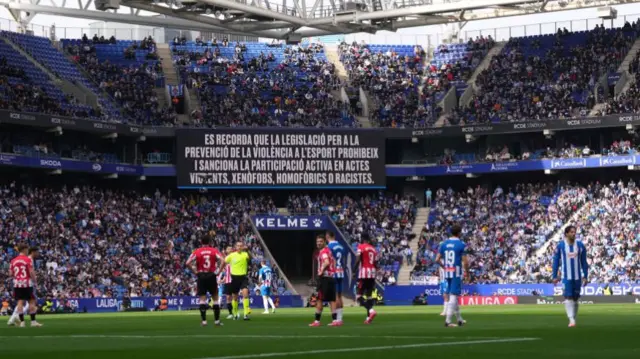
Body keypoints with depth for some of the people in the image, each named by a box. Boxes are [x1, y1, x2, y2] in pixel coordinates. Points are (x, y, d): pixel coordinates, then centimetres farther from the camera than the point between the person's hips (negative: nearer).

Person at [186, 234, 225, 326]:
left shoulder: (197, 252, 1)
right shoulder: (214, 251, 0)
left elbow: (188, 263, -9)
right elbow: (222, 261, -12)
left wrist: (195, 271, -1)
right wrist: (217, 271, -3)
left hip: (201, 276, 0)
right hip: (211, 275, 0)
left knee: (202, 299, 3)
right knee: (215, 298, 10)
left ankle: (204, 320, -3)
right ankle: (217, 320, 9)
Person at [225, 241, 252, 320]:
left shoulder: (245, 254, -4)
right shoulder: (232, 255, 1)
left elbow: (250, 257, -26)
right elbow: (224, 261, 15)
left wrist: (247, 250, -41)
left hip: (243, 277, -2)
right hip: (234, 277, 2)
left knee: (245, 293, -22)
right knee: (234, 297, 10)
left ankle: (246, 313, -23)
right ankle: (235, 314, 28)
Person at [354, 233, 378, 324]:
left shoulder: (361, 247, -3)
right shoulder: (373, 249, 16)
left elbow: (358, 260, -15)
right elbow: (376, 264, 16)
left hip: (364, 274, -6)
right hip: (372, 274, 6)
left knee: (359, 296, -3)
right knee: (369, 295, 12)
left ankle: (371, 310, -24)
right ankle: (368, 318, 8)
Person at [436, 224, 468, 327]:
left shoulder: (444, 244, 6)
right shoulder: (461, 245, -9)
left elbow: (437, 260, 4)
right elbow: (465, 261, -12)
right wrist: (466, 271, 5)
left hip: (447, 273, 6)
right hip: (457, 273, -6)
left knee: (453, 296, 15)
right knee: (453, 296, -6)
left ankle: (460, 319, 25)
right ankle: (448, 321, -12)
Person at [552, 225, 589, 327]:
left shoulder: (580, 245, 5)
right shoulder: (560, 246, 0)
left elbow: (584, 262, 9)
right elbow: (556, 261, 3)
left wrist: (585, 276, 5)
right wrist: (555, 276, 0)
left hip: (577, 277, 2)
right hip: (566, 277, -2)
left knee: (575, 298, 7)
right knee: (568, 297, -12)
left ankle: (574, 318, 17)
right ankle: (571, 320, -17)